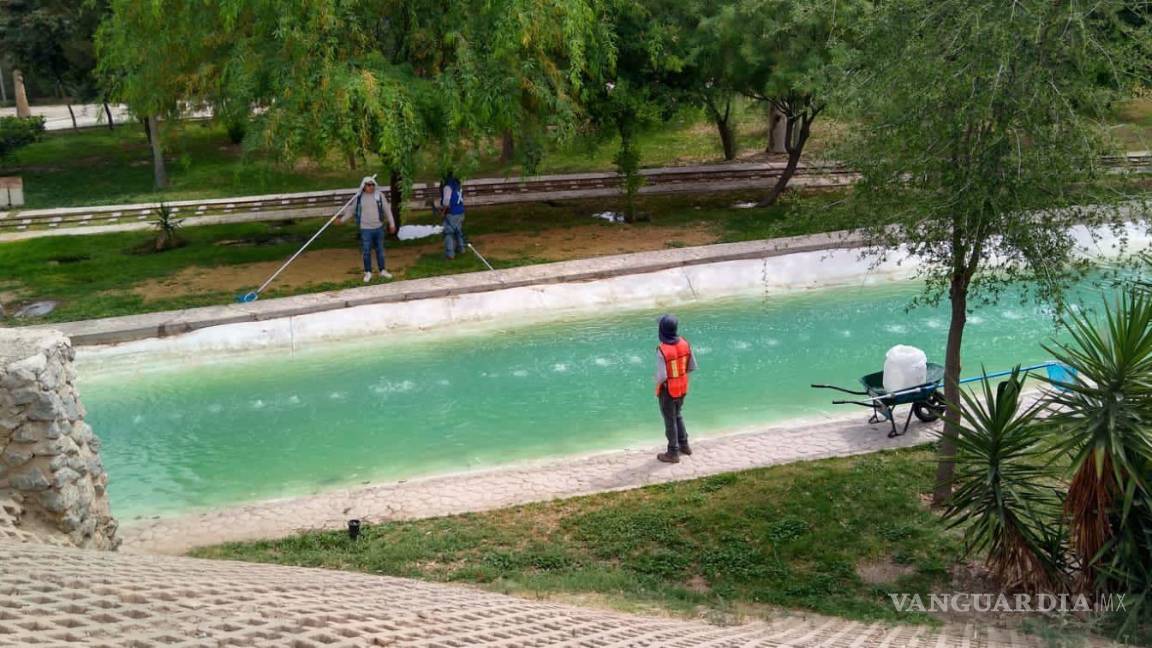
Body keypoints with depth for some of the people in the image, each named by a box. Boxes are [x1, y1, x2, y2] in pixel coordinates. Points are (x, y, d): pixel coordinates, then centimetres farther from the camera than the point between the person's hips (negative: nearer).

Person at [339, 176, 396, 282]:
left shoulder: (379, 195, -3)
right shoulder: (359, 197, -2)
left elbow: (387, 210, 3)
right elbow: (352, 210, 11)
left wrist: (392, 224, 3)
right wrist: (342, 219, 12)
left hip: (379, 228, 1)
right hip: (365, 229, -1)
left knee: (380, 250, 11)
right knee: (366, 251, 1)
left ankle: (382, 271, 23)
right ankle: (368, 272, 13)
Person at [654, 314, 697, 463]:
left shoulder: (662, 350, -27)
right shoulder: (685, 344, -9)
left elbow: (662, 376, -25)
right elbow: (692, 367, 0)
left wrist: (657, 382, -3)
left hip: (668, 390, -6)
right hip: (682, 388, 6)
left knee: (670, 420, 10)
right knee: (677, 416, 27)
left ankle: (673, 453, 22)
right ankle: (683, 445, 39)